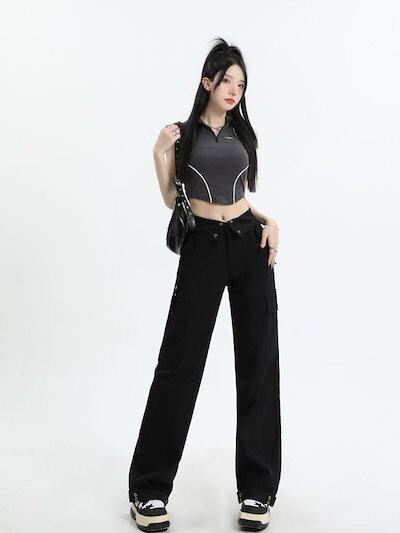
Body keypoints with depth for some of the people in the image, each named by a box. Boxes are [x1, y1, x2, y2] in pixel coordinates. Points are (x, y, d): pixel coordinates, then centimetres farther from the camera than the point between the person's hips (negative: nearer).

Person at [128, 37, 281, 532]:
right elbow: (172, 200, 6)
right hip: (202, 248, -3)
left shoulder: (243, 134, 14)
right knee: (180, 362, -4)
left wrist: (269, 222, 3)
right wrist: (160, 152, -3)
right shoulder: (183, 132, 4)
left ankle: (257, 488, 11)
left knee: (259, 360, 0)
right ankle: (149, 489, 7)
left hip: (250, 244, 4)